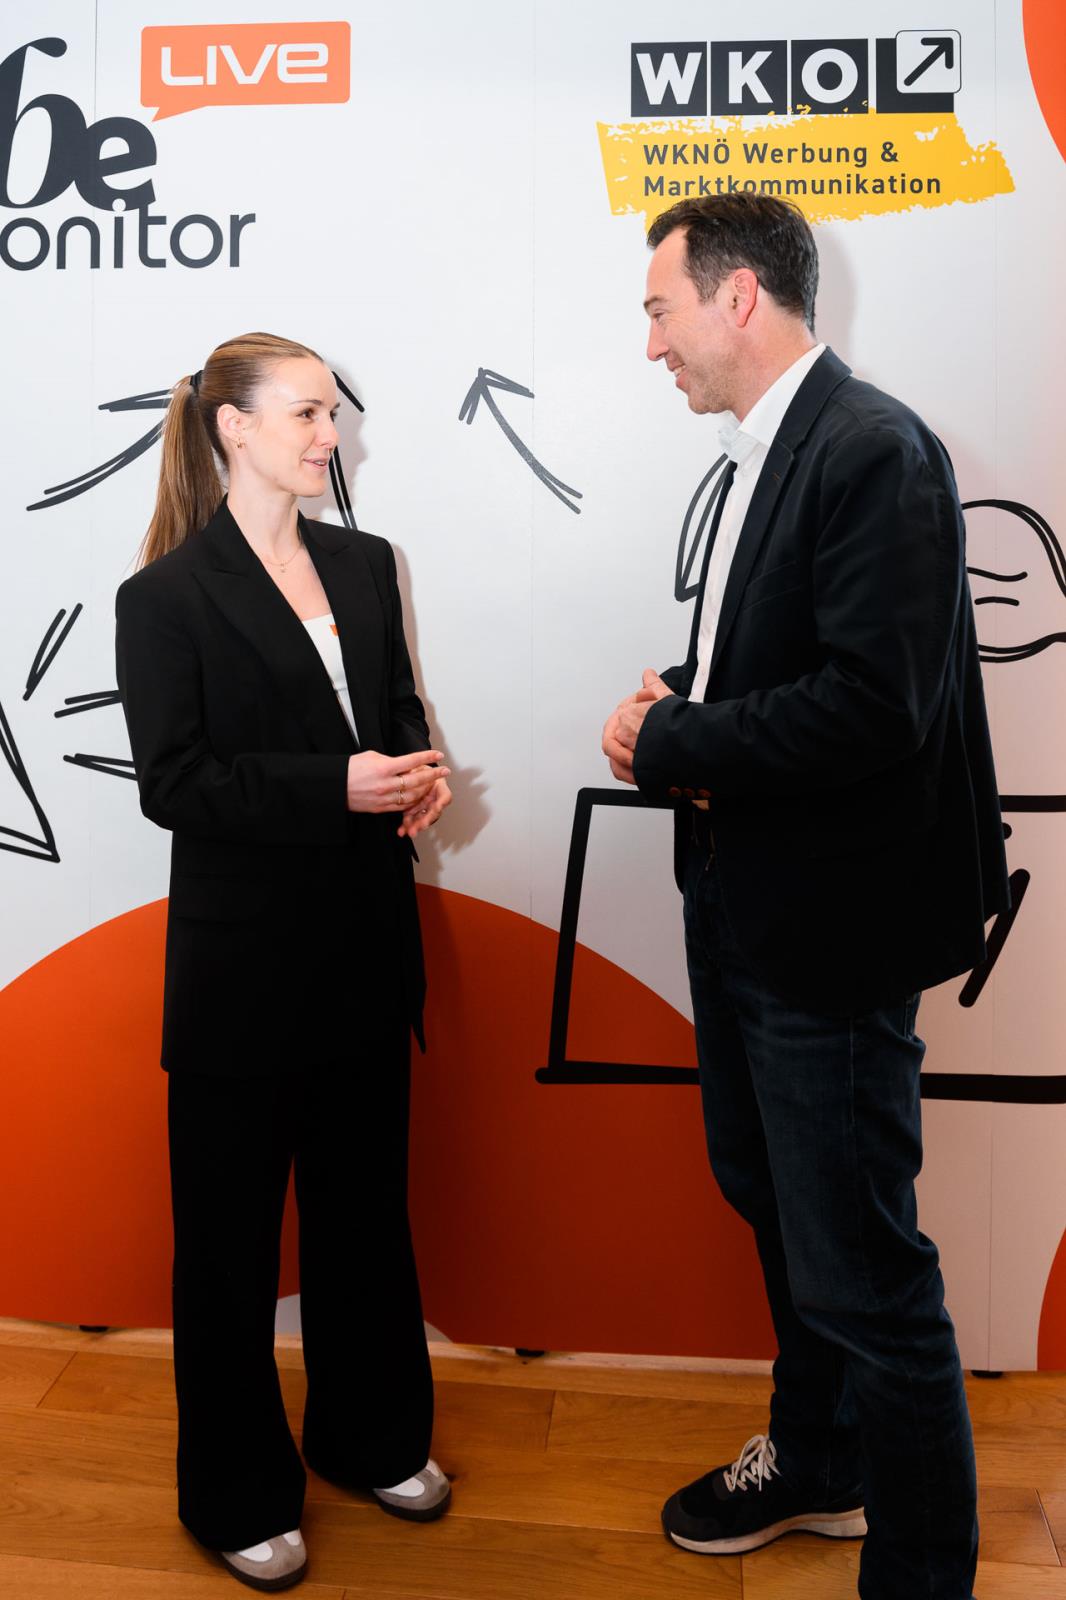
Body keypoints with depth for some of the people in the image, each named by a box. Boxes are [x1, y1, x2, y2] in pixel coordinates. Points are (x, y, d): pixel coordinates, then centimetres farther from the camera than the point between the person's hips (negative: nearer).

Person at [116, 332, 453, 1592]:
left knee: (364, 1203, 19)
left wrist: (418, 770, -7)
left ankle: (371, 1435, 41)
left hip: (365, 946, 5)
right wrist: (338, 786, -23)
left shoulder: (365, 564, 7)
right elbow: (172, 782, -13)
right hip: (241, 961, -5)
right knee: (230, 1233, 11)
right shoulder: (167, 595, -9)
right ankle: (238, 1493, 32)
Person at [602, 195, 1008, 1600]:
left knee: (863, 1270, 2)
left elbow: (876, 703, -27)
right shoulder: (757, 456, 12)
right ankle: (816, 1461, 49)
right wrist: (677, 714, -4)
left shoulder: (875, 450, -17)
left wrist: (674, 738, -17)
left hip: (828, 928, -10)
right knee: (772, 1203, 25)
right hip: (741, 904, 10)